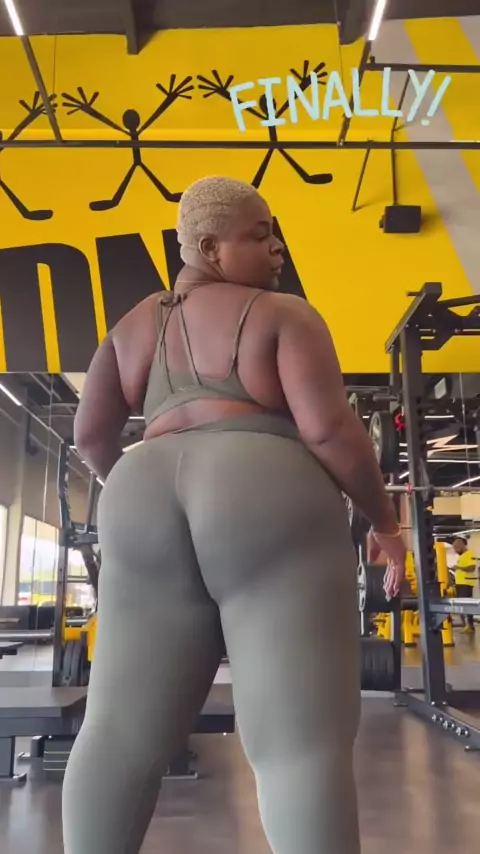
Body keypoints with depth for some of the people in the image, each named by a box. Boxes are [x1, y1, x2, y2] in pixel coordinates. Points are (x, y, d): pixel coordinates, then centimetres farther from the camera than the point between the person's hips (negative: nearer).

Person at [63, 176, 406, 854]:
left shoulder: (137, 325, 20)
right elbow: (330, 429, -7)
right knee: (302, 740, -4)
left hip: (148, 504, 6)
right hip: (268, 506, -5)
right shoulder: (285, 315, 4)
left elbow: (90, 433, 16)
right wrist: (384, 518, 5)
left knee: (123, 732, 9)